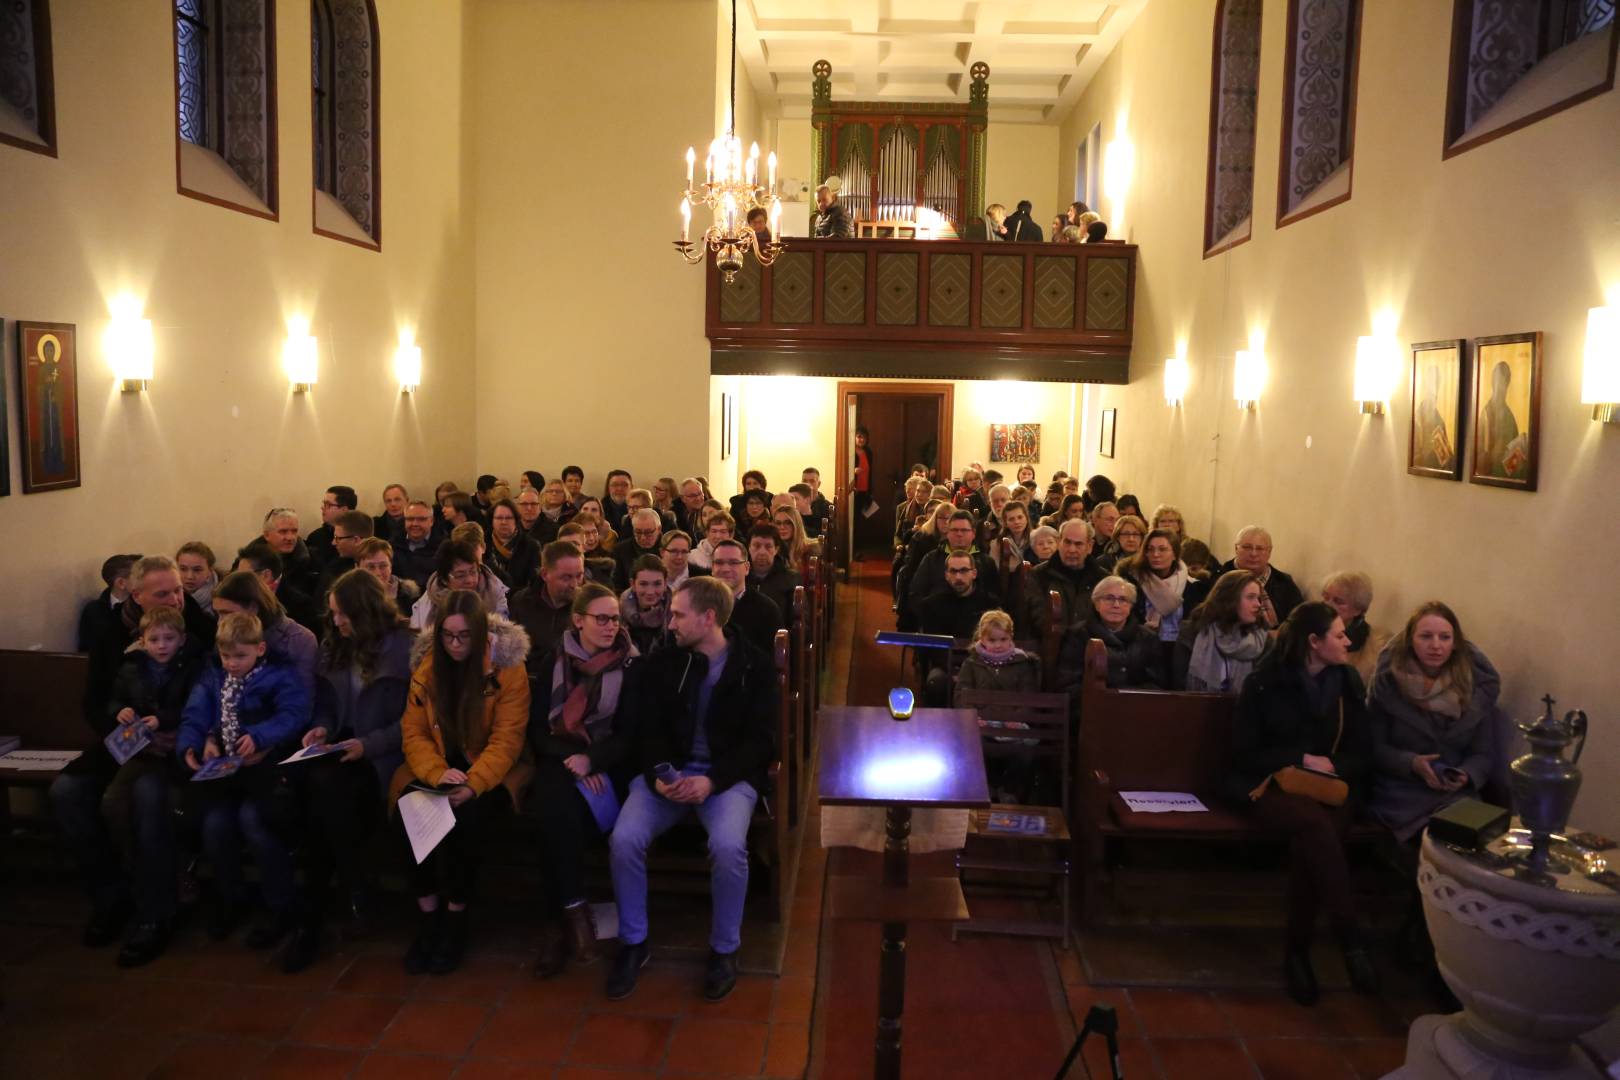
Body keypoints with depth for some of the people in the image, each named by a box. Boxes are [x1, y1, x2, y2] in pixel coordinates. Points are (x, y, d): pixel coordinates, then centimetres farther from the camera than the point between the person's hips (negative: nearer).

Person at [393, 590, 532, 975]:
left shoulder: (508, 670, -9)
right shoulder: (426, 668, 3)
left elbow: (506, 741, -13)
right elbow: (413, 733, -1)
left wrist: (472, 785, -29)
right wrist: (437, 773, -21)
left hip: (491, 772, -3)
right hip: (436, 770, 3)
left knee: (466, 813, -32)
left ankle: (456, 915, -13)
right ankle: (429, 913, -15)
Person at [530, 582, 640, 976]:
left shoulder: (630, 664, 3)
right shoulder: (552, 660, 7)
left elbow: (630, 733, 0)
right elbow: (537, 727, 4)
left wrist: (591, 759, -17)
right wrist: (570, 759, -13)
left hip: (606, 765, -1)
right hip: (559, 761, 1)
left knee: (559, 820, -30)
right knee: (555, 808, -33)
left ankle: (559, 920, -14)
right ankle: (574, 910, -20)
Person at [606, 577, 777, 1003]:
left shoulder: (755, 666, -1)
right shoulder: (661, 664, 6)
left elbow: (760, 740, -5)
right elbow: (648, 730, 6)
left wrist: (712, 780, -19)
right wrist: (658, 775, -16)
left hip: (729, 775, -3)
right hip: (669, 770, 3)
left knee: (728, 846, -32)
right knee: (624, 839, -23)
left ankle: (724, 949, -6)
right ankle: (633, 943, 1)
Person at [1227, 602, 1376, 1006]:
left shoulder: (1348, 681, 9)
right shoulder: (1264, 682, -4)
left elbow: (1363, 754, 11)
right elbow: (1244, 753, -3)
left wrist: (1331, 765, -9)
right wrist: (1302, 759, -10)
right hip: (1270, 784, -3)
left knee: (1310, 842, -32)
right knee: (1316, 823, -37)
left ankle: (1297, 951, -20)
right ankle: (1351, 942, -32)